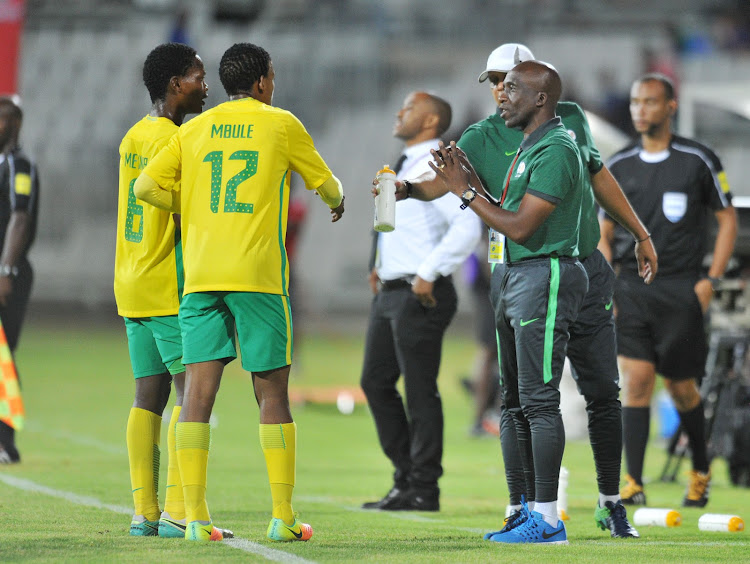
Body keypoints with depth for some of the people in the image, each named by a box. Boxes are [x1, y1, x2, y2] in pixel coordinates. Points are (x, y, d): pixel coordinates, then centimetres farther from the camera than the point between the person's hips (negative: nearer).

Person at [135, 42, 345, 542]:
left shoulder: (195, 130, 11)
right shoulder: (281, 124, 4)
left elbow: (147, 186, 5)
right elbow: (324, 182, 16)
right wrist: (337, 201, 39)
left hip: (200, 275, 3)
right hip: (259, 274, -3)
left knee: (198, 392, -1)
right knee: (273, 393, 4)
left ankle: (196, 517, -7)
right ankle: (283, 516, 3)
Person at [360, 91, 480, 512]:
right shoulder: (404, 167, 17)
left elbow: (467, 226, -23)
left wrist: (428, 274, -22)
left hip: (420, 296, -10)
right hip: (390, 290, 10)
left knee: (420, 392, -5)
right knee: (376, 382, 11)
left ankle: (423, 490, 0)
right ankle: (406, 477, 19)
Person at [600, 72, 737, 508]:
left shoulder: (698, 161, -1)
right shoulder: (618, 167, 8)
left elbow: (728, 219, 3)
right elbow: (605, 232, 15)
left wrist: (711, 281, -5)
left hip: (680, 290, -2)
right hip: (631, 288, 2)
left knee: (682, 388, 5)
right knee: (635, 381, -9)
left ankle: (701, 472, 28)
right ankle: (634, 484, -10)